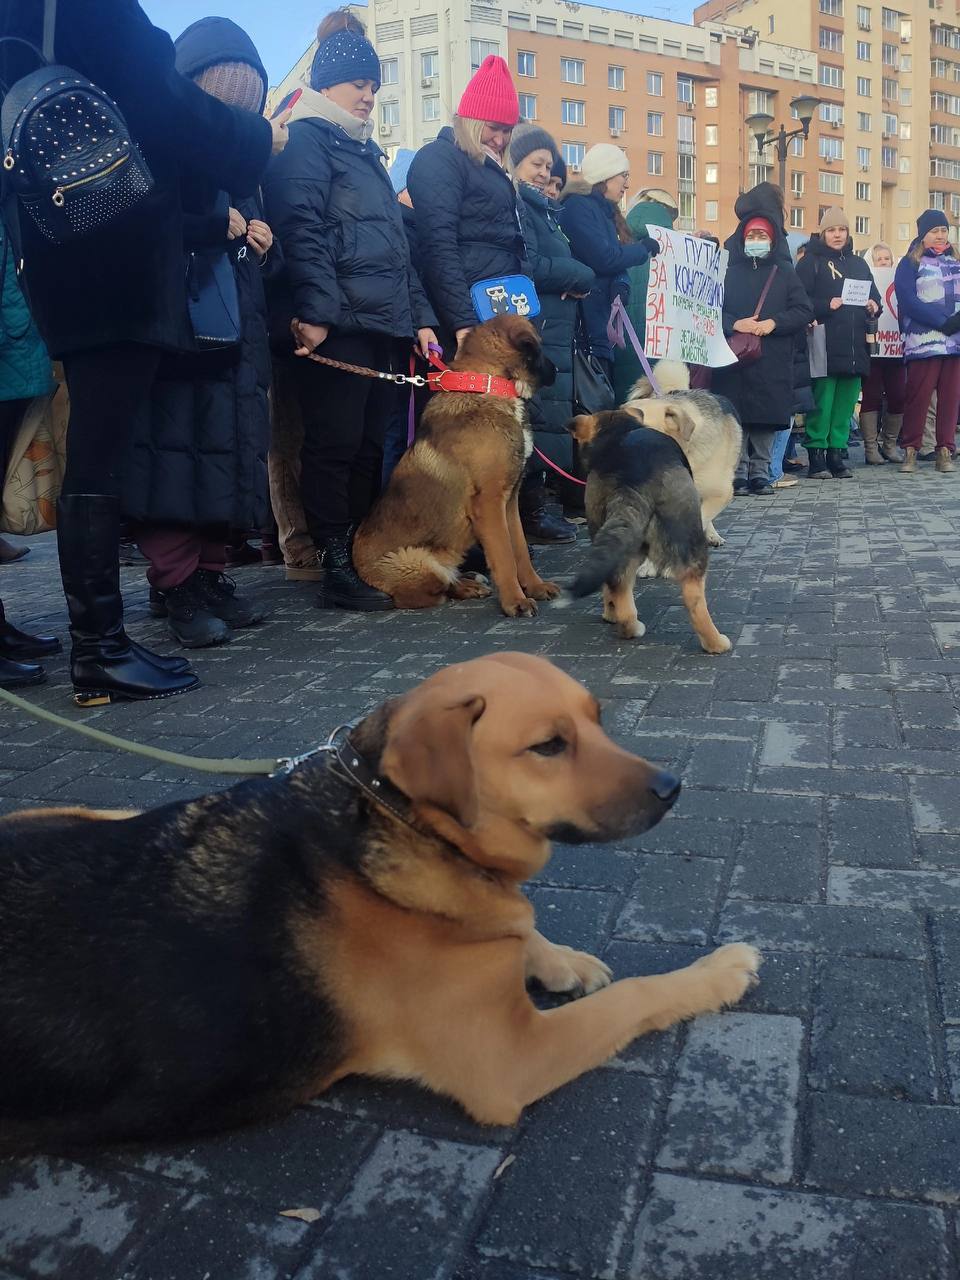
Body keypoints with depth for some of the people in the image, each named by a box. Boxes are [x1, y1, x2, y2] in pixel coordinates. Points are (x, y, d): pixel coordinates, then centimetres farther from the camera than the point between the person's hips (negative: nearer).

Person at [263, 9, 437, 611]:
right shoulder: (306, 141, 0)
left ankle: (365, 558, 14)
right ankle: (338, 572, -2)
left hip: (384, 325, 8)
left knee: (370, 446, 7)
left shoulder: (366, 151, 27)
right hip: (334, 325, -8)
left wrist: (419, 316, 17)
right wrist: (316, 311, -24)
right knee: (336, 445, -7)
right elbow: (302, 232, -14)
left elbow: (397, 242, 25)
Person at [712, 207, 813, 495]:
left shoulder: (785, 273, 14)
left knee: (767, 417, -1)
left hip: (772, 362, 1)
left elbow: (804, 310, 7)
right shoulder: (727, 271, 11)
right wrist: (734, 323, -14)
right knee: (736, 417, -5)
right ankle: (737, 474, 2)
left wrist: (773, 323, -9)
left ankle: (760, 473, 7)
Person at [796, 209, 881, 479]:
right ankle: (816, 454, -2)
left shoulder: (858, 263, 20)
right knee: (822, 400, -8)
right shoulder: (811, 262, 3)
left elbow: (874, 294, 24)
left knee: (846, 401, 6)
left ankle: (836, 452, 12)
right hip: (825, 345, -6)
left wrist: (874, 305, 3)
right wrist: (827, 305, -19)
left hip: (854, 346, 6)